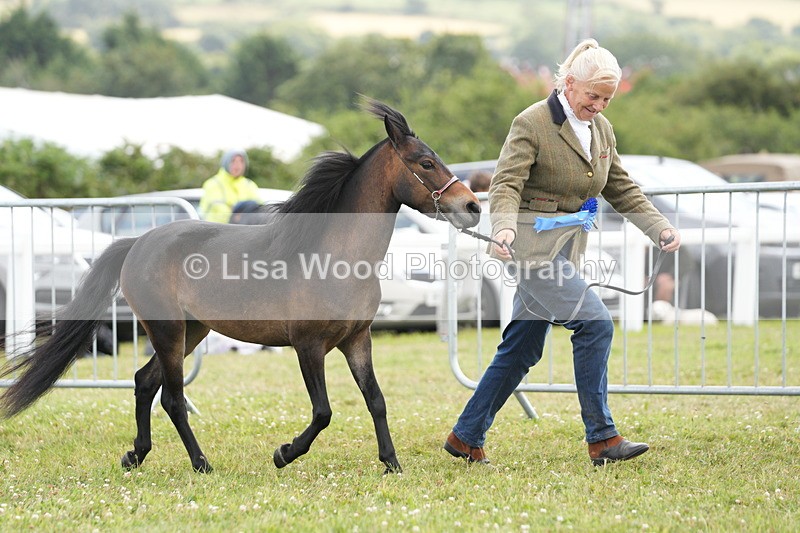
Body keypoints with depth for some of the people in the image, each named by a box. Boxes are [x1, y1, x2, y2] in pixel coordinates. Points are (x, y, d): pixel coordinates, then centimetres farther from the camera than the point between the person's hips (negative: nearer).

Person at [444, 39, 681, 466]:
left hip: (565, 248, 9)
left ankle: (466, 437, 21)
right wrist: (503, 228, -37)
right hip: (534, 245, -9)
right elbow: (506, 183, -19)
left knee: (521, 350, 11)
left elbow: (620, 189, 17)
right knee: (595, 323, -18)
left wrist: (659, 227, 5)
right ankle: (602, 439, -14)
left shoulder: (600, 128, 11)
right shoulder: (532, 124, -12)